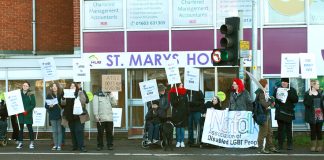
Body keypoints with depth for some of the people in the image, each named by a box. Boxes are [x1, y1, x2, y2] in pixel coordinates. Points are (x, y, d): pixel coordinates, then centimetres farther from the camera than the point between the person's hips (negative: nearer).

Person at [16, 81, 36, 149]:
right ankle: (20, 143, 9)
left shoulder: (31, 95, -1)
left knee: (29, 128, 2)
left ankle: (31, 143, 8)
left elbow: (33, 104, -5)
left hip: (28, 114, -3)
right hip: (20, 114, 3)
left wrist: (27, 110, -16)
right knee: (21, 128, 6)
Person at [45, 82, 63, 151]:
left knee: (59, 131, 0)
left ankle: (59, 145, 5)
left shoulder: (61, 95, -1)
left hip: (59, 115, -1)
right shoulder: (49, 96, 2)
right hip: (52, 116, 1)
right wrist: (49, 106, -16)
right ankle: (55, 145, 14)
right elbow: (46, 106, 3)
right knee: (54, 131, 6)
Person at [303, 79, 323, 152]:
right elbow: (306, 103, -13)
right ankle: (313, 145, 10)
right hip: (312, 115, -3)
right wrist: (310, 95, -22)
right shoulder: (307, 94, -4)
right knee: (313, 130, 3)